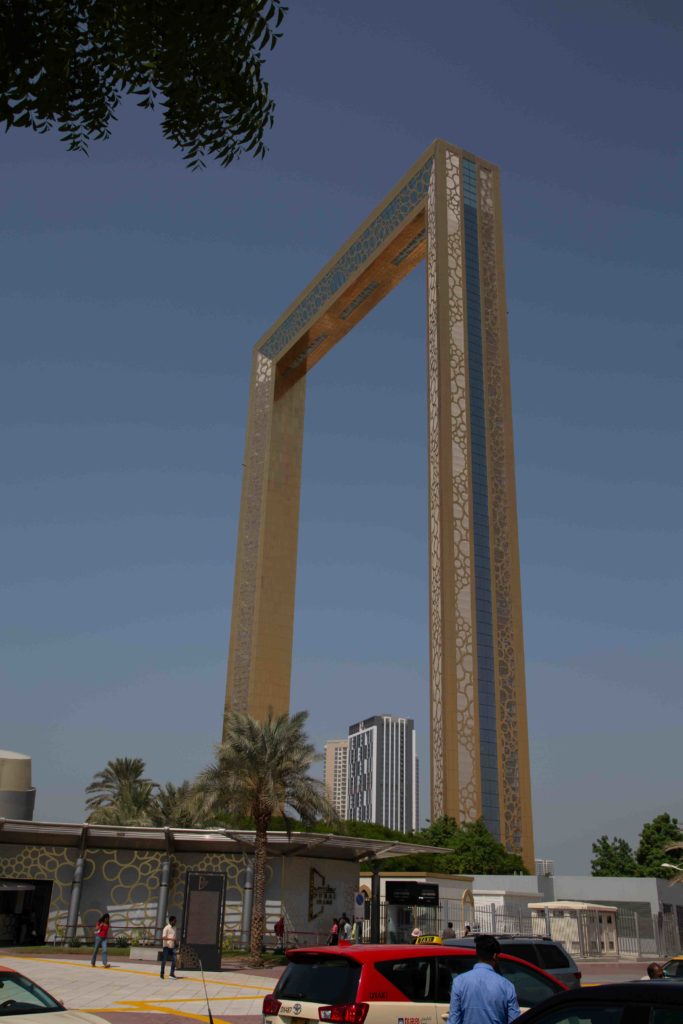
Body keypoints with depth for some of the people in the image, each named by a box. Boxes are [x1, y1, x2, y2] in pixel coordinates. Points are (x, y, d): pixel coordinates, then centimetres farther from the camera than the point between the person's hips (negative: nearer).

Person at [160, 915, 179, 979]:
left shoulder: (174, 928, 12)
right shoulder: (166, 928, -10)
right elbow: (163, 937, -18)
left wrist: (176, 941, 0)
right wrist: (171, 939, -27)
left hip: (172, 946, 6)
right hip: (166, 946, -6)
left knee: (174, 960, -2)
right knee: (164, 960, 2)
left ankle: (172, 973, 6)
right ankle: (162, 974, 13)